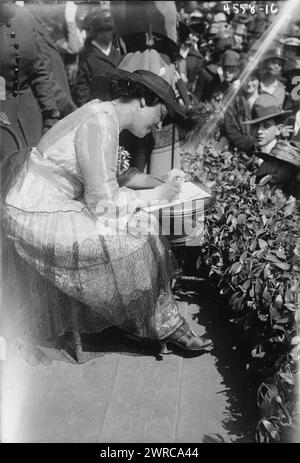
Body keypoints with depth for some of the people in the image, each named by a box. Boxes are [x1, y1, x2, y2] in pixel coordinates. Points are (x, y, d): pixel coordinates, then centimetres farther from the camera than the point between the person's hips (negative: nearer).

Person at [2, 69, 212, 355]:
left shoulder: (103, 114, 10)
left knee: (139, 226, 4)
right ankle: (162, 327, 2)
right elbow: (103, 202, -23)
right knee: (136, 234, -16)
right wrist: (152, 196, -9)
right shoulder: (100, 125, -20)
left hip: (55, 206, 10)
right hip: (38, 220, -10)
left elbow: (104, 182, 11)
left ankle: (163, 323, 11)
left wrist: (158, 182, 3)